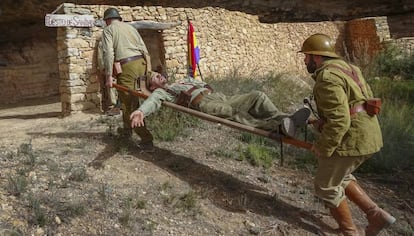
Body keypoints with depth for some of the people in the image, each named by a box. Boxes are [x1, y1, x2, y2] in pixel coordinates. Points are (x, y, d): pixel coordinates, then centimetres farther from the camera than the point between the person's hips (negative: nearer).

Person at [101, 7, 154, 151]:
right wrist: (148, 70, 18)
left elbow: (108, 53, -8)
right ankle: (127, 128, 38)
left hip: (126, 67, -6)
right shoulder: (130, 27, 23)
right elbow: (144, 50, 16)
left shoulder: (108, 30, 7)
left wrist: (108, 76, -8)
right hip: (140, 64, 6)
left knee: (128, 104, -2)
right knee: (132, 98, 23)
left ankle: (146, 140, -7)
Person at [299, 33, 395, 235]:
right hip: (366, 135, 10)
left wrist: (322, 147, -13)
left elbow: (339, 121, -26)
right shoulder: (344, 68, 13)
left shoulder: (327, 78, -19)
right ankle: (376, 214, 21)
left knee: (326, 186, 8)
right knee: (339, 177, 26)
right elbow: (367, 100, 19)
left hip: (350, 140, -10)